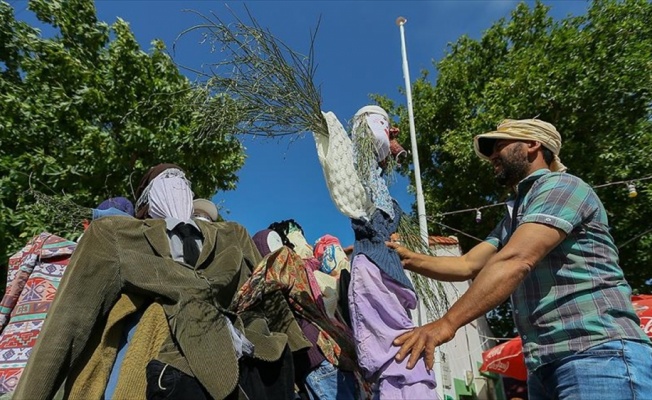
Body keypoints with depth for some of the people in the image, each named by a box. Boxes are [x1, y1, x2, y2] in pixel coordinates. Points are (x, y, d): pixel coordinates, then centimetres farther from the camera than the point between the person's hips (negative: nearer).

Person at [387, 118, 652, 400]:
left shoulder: (561, 186, -8)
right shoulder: (514, 217, 21)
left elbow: (514, 262, -23)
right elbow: (467, 266, 13)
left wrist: (446, 324, -29)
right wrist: (408, 258, 0)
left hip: (599, 355, -8)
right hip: (544, 365, 9)